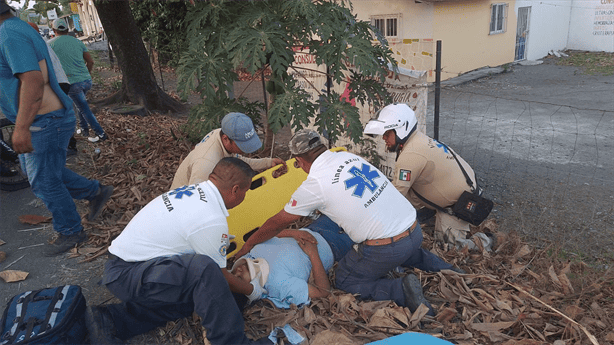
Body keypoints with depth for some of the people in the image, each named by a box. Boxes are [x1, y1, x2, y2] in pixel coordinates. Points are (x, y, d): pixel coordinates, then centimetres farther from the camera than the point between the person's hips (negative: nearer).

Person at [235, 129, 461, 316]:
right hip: (415, 230, 8)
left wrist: (249, 244, 19)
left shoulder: (314, 184, -11)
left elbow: (278, 222, 2)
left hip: (385, 248, -7)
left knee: (345, 280, 13)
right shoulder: (348, 156, 8)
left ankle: (401, 290, -6)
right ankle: (443, 267, 21)